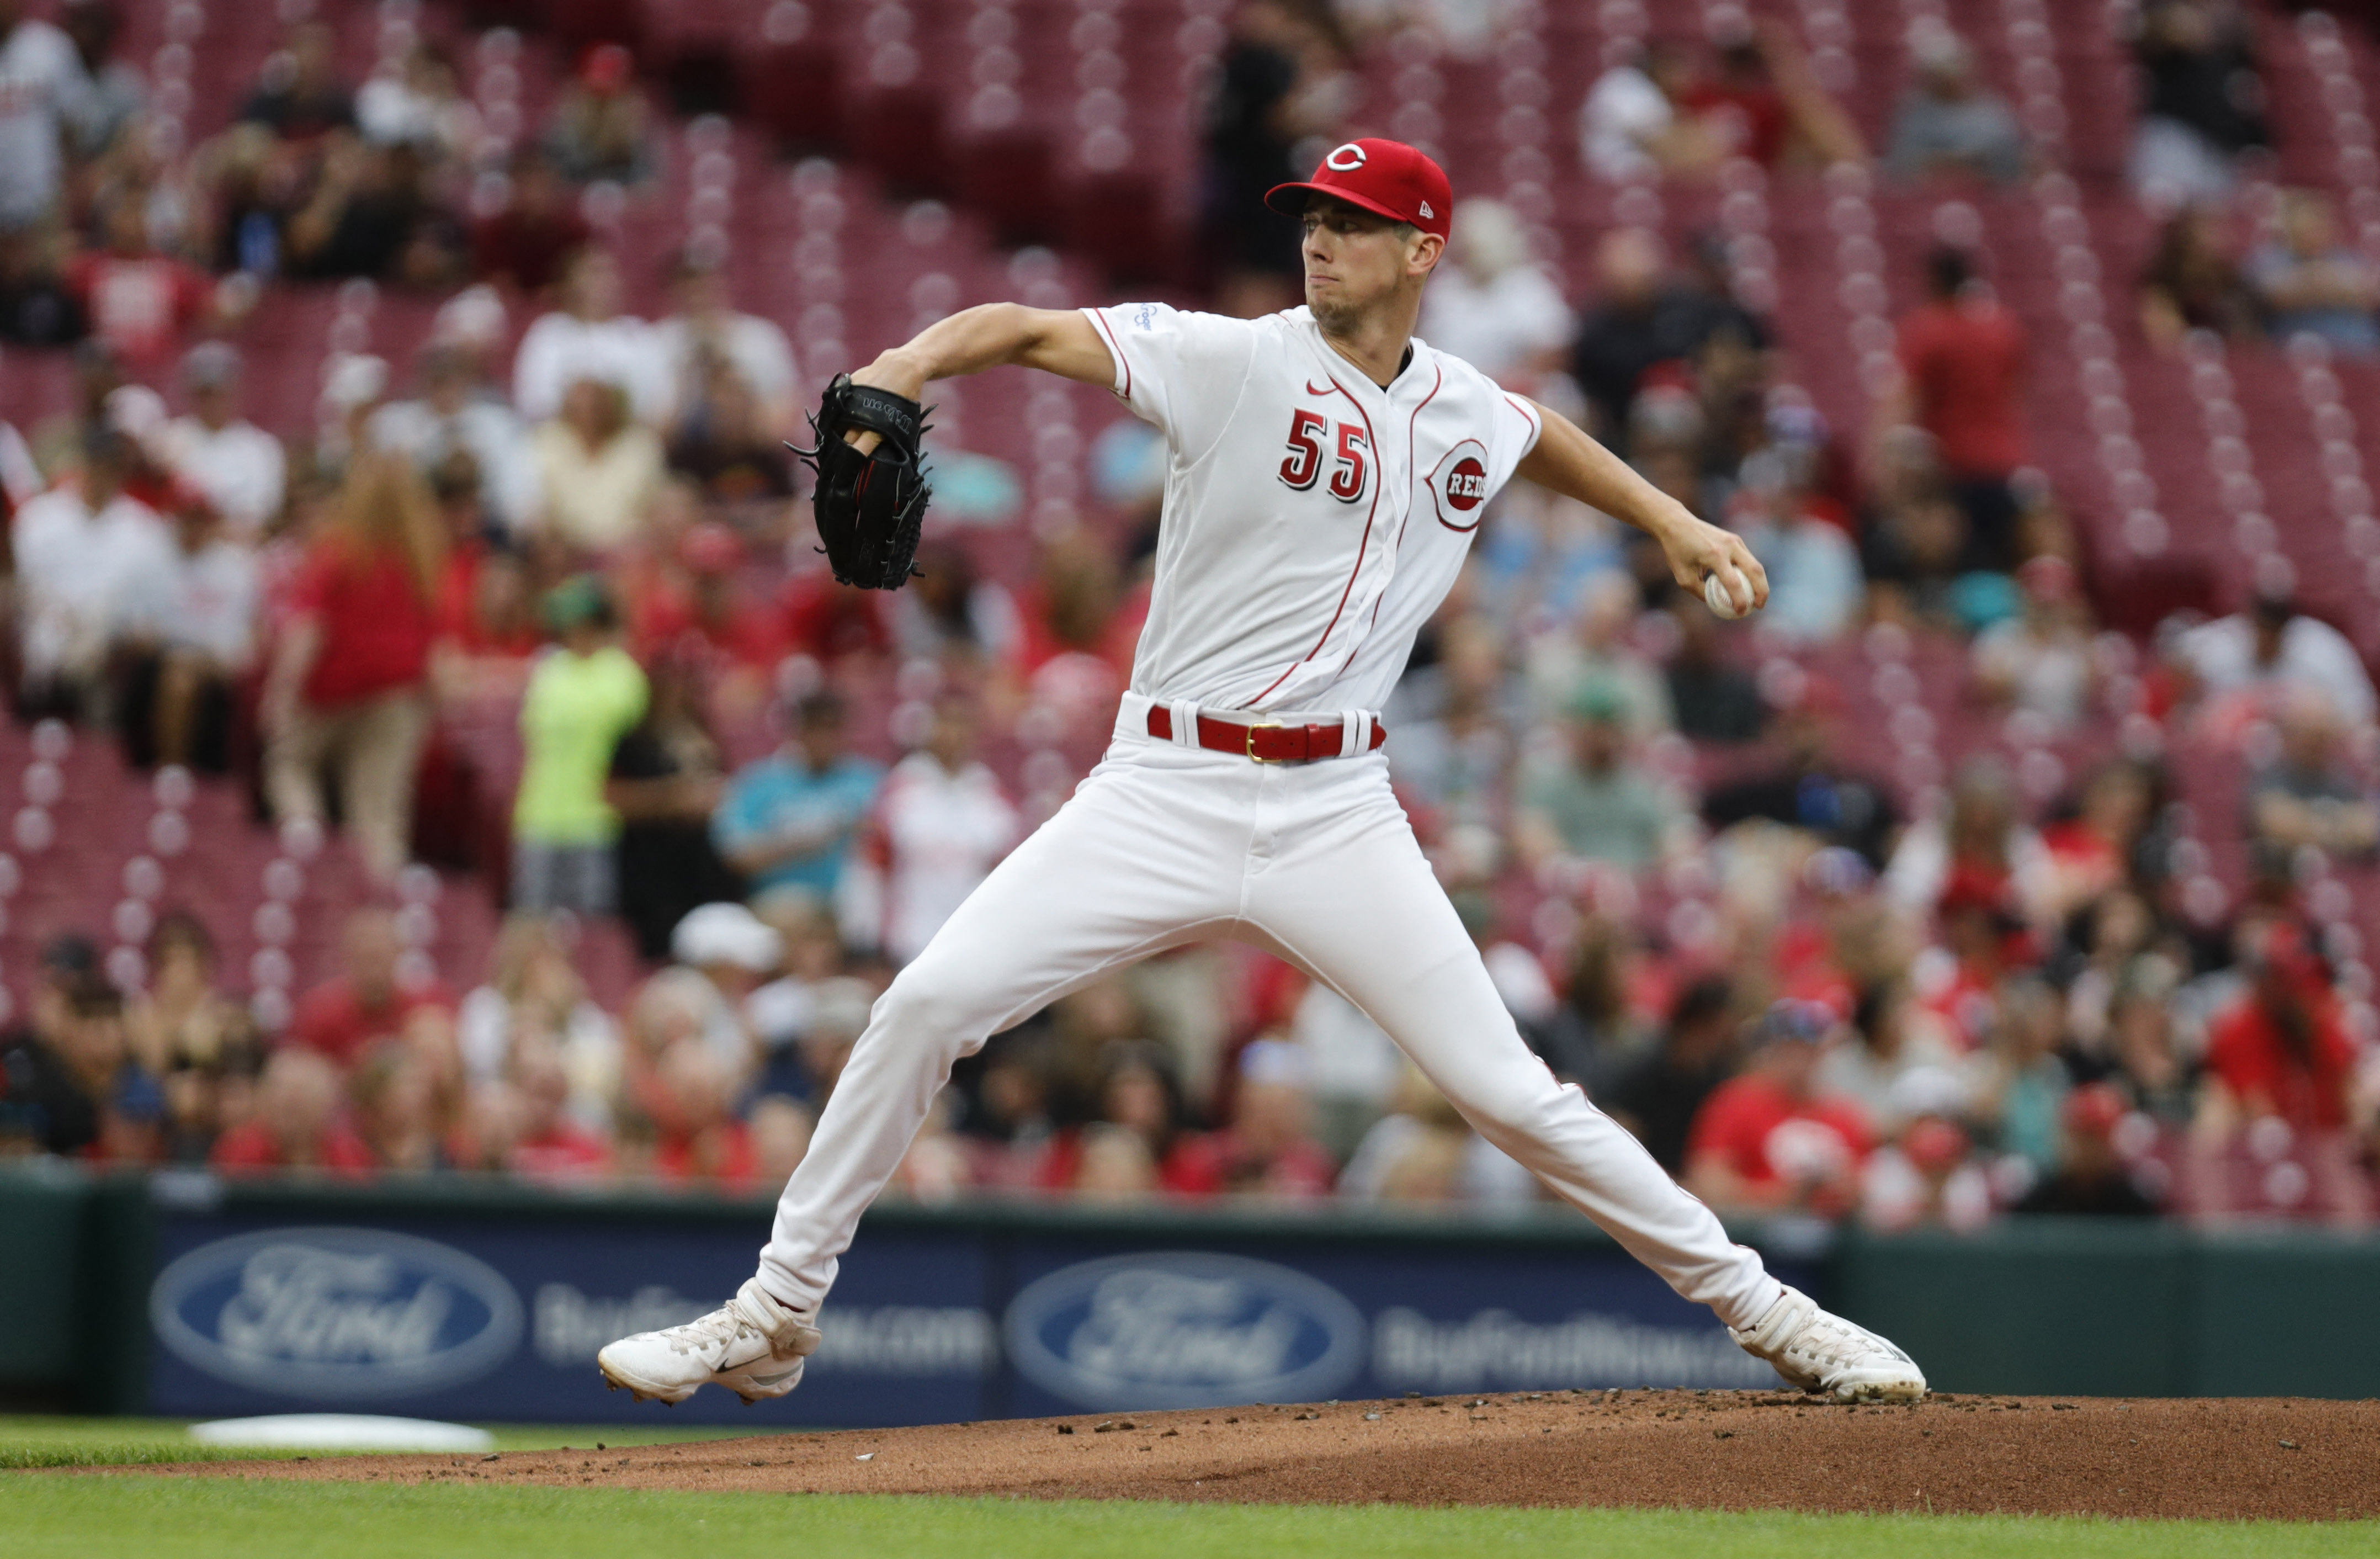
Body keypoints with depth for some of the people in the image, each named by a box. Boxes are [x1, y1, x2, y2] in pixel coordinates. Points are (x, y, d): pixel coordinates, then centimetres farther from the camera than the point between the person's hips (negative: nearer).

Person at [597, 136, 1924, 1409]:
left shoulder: (1474, 417, 8)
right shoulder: (1234, 363, -6)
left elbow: (1542, 438, 34)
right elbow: (1033, 329, -16)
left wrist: (1673, 521, 26)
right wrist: (913, 363, -35)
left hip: (1336, 814, 2)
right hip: (1164, 792, -2)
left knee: (1505, 1087, -3)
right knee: (930, 1003, -13)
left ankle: (1760, 1308, 11)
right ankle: (777, 1316, 1)